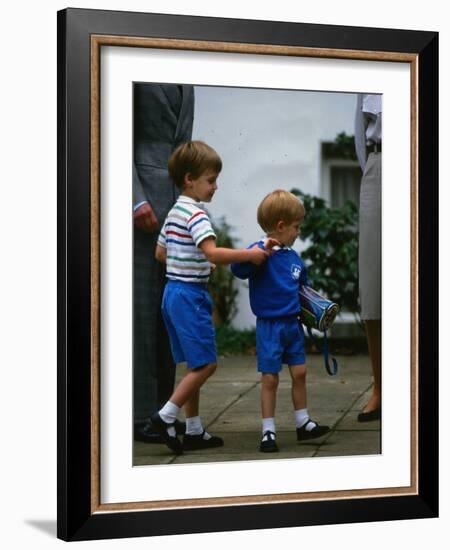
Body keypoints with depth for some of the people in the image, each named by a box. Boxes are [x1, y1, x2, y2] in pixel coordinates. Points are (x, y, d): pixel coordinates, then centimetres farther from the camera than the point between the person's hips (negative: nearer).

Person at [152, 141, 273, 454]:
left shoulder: (175, 212, 14)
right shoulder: (196, 214, -15)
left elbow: (160, 253, 22)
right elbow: (213, 253, -28)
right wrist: (249, 255, -22)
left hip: (174, 291, 10)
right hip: (190, 295, -10)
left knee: (197, 365, 13)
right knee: (206, 363, -6)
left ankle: (194, 431, 17)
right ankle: (166, 416, -3)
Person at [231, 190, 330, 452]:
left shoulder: (293, 256, 7)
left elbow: (304, 285, 22)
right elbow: (238, 269, -31)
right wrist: (258, 253, -42)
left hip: (293, 323, 7)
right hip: (269, 325, -7)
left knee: (300, 373, 11)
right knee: (270, 379, 0)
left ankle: (303, 423, 25)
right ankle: (268, 431, 9)